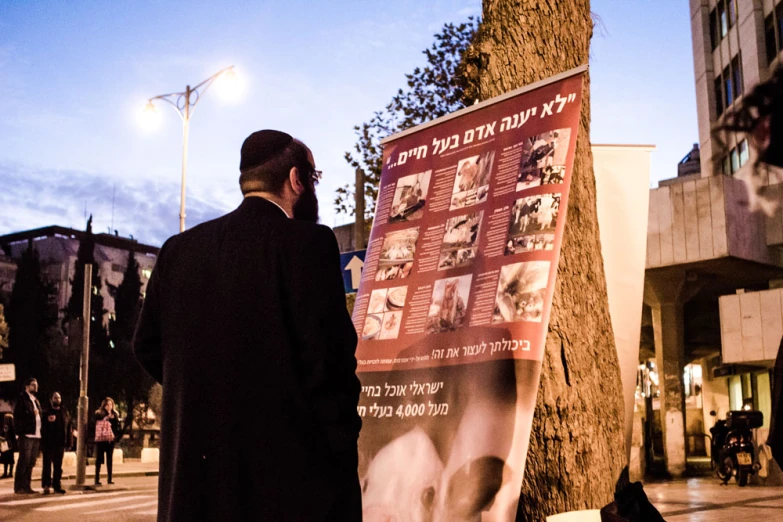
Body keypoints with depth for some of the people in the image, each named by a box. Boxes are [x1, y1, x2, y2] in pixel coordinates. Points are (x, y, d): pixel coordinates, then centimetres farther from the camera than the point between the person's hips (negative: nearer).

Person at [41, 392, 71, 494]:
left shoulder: (65, 414, 11)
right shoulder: (46, 413, 0)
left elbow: (68, 429, 9)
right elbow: (42, 429, -6)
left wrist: (68, 442, 2)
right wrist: (43, 442, -14)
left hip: (60, 443, 4)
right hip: (49, 443, -4)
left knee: (58, 466, 8)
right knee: (47, 465, 0)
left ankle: (57, 486, 13)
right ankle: (46, 485, 5)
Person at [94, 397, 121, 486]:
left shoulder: (115, 415, 8)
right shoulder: (99, 414, -3)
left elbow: (117, 427, 7)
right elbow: (96, 426, -9)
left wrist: (116, 436, -7)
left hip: (110, 440, 4)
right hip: (100, 439, -4)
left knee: (109, 460, 10)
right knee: (99, 460, 1)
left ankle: (109, 479, 16)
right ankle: (97, 479, 4)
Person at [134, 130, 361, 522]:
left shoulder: (179, 249, 8)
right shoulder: (307, 241, -10)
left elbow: (148, 346, 11)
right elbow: (327, 355, -15)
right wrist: (341, 452, -6)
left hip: (196, 463, 6)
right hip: (290, 460, -5)